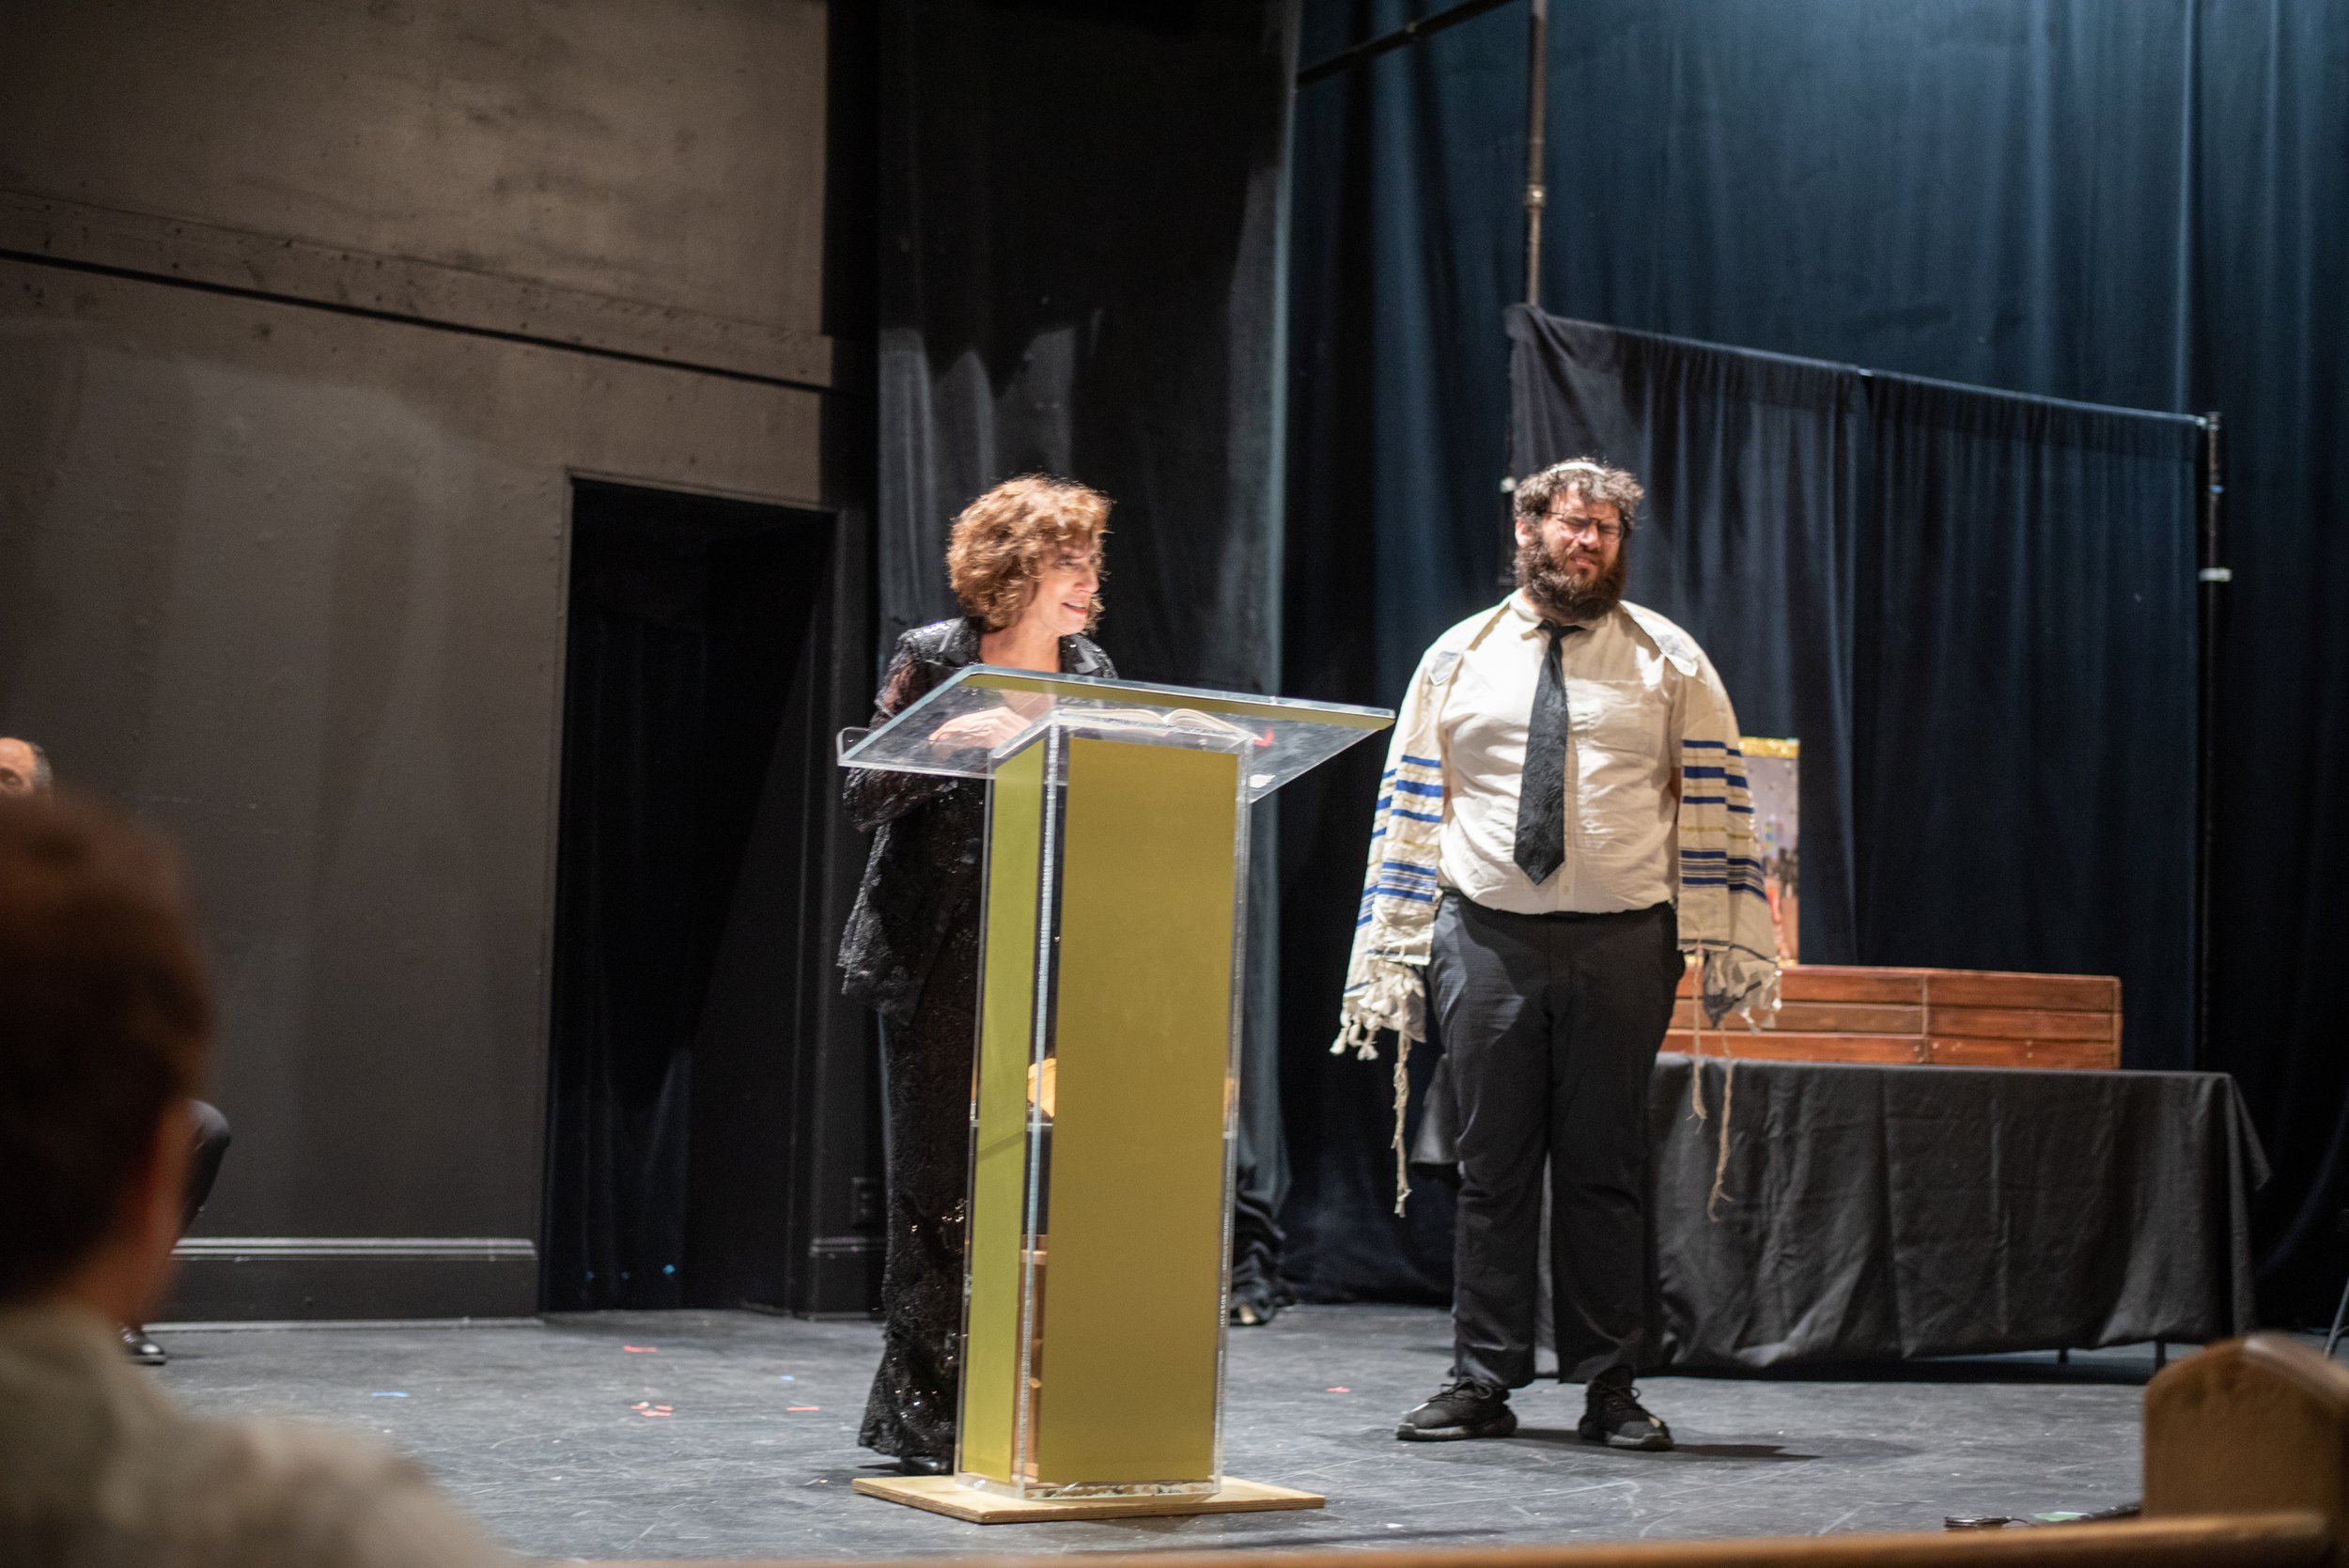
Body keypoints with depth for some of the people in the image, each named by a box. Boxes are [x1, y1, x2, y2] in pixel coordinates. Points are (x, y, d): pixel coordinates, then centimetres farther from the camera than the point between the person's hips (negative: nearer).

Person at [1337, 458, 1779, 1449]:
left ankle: (1609, 1390, 13)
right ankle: (1482, 1384, 13)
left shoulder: (1669, 661, 7)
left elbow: (1714, 804, 3)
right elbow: (1409, 808, 7)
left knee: (1606, 1169, 4)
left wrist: (1725, 946, -5)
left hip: (1621, 942, -1)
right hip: (1487, 939, 1)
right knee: (1491, 1168, 4)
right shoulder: (1458, 660, 10)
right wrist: (1388, 957, 2)